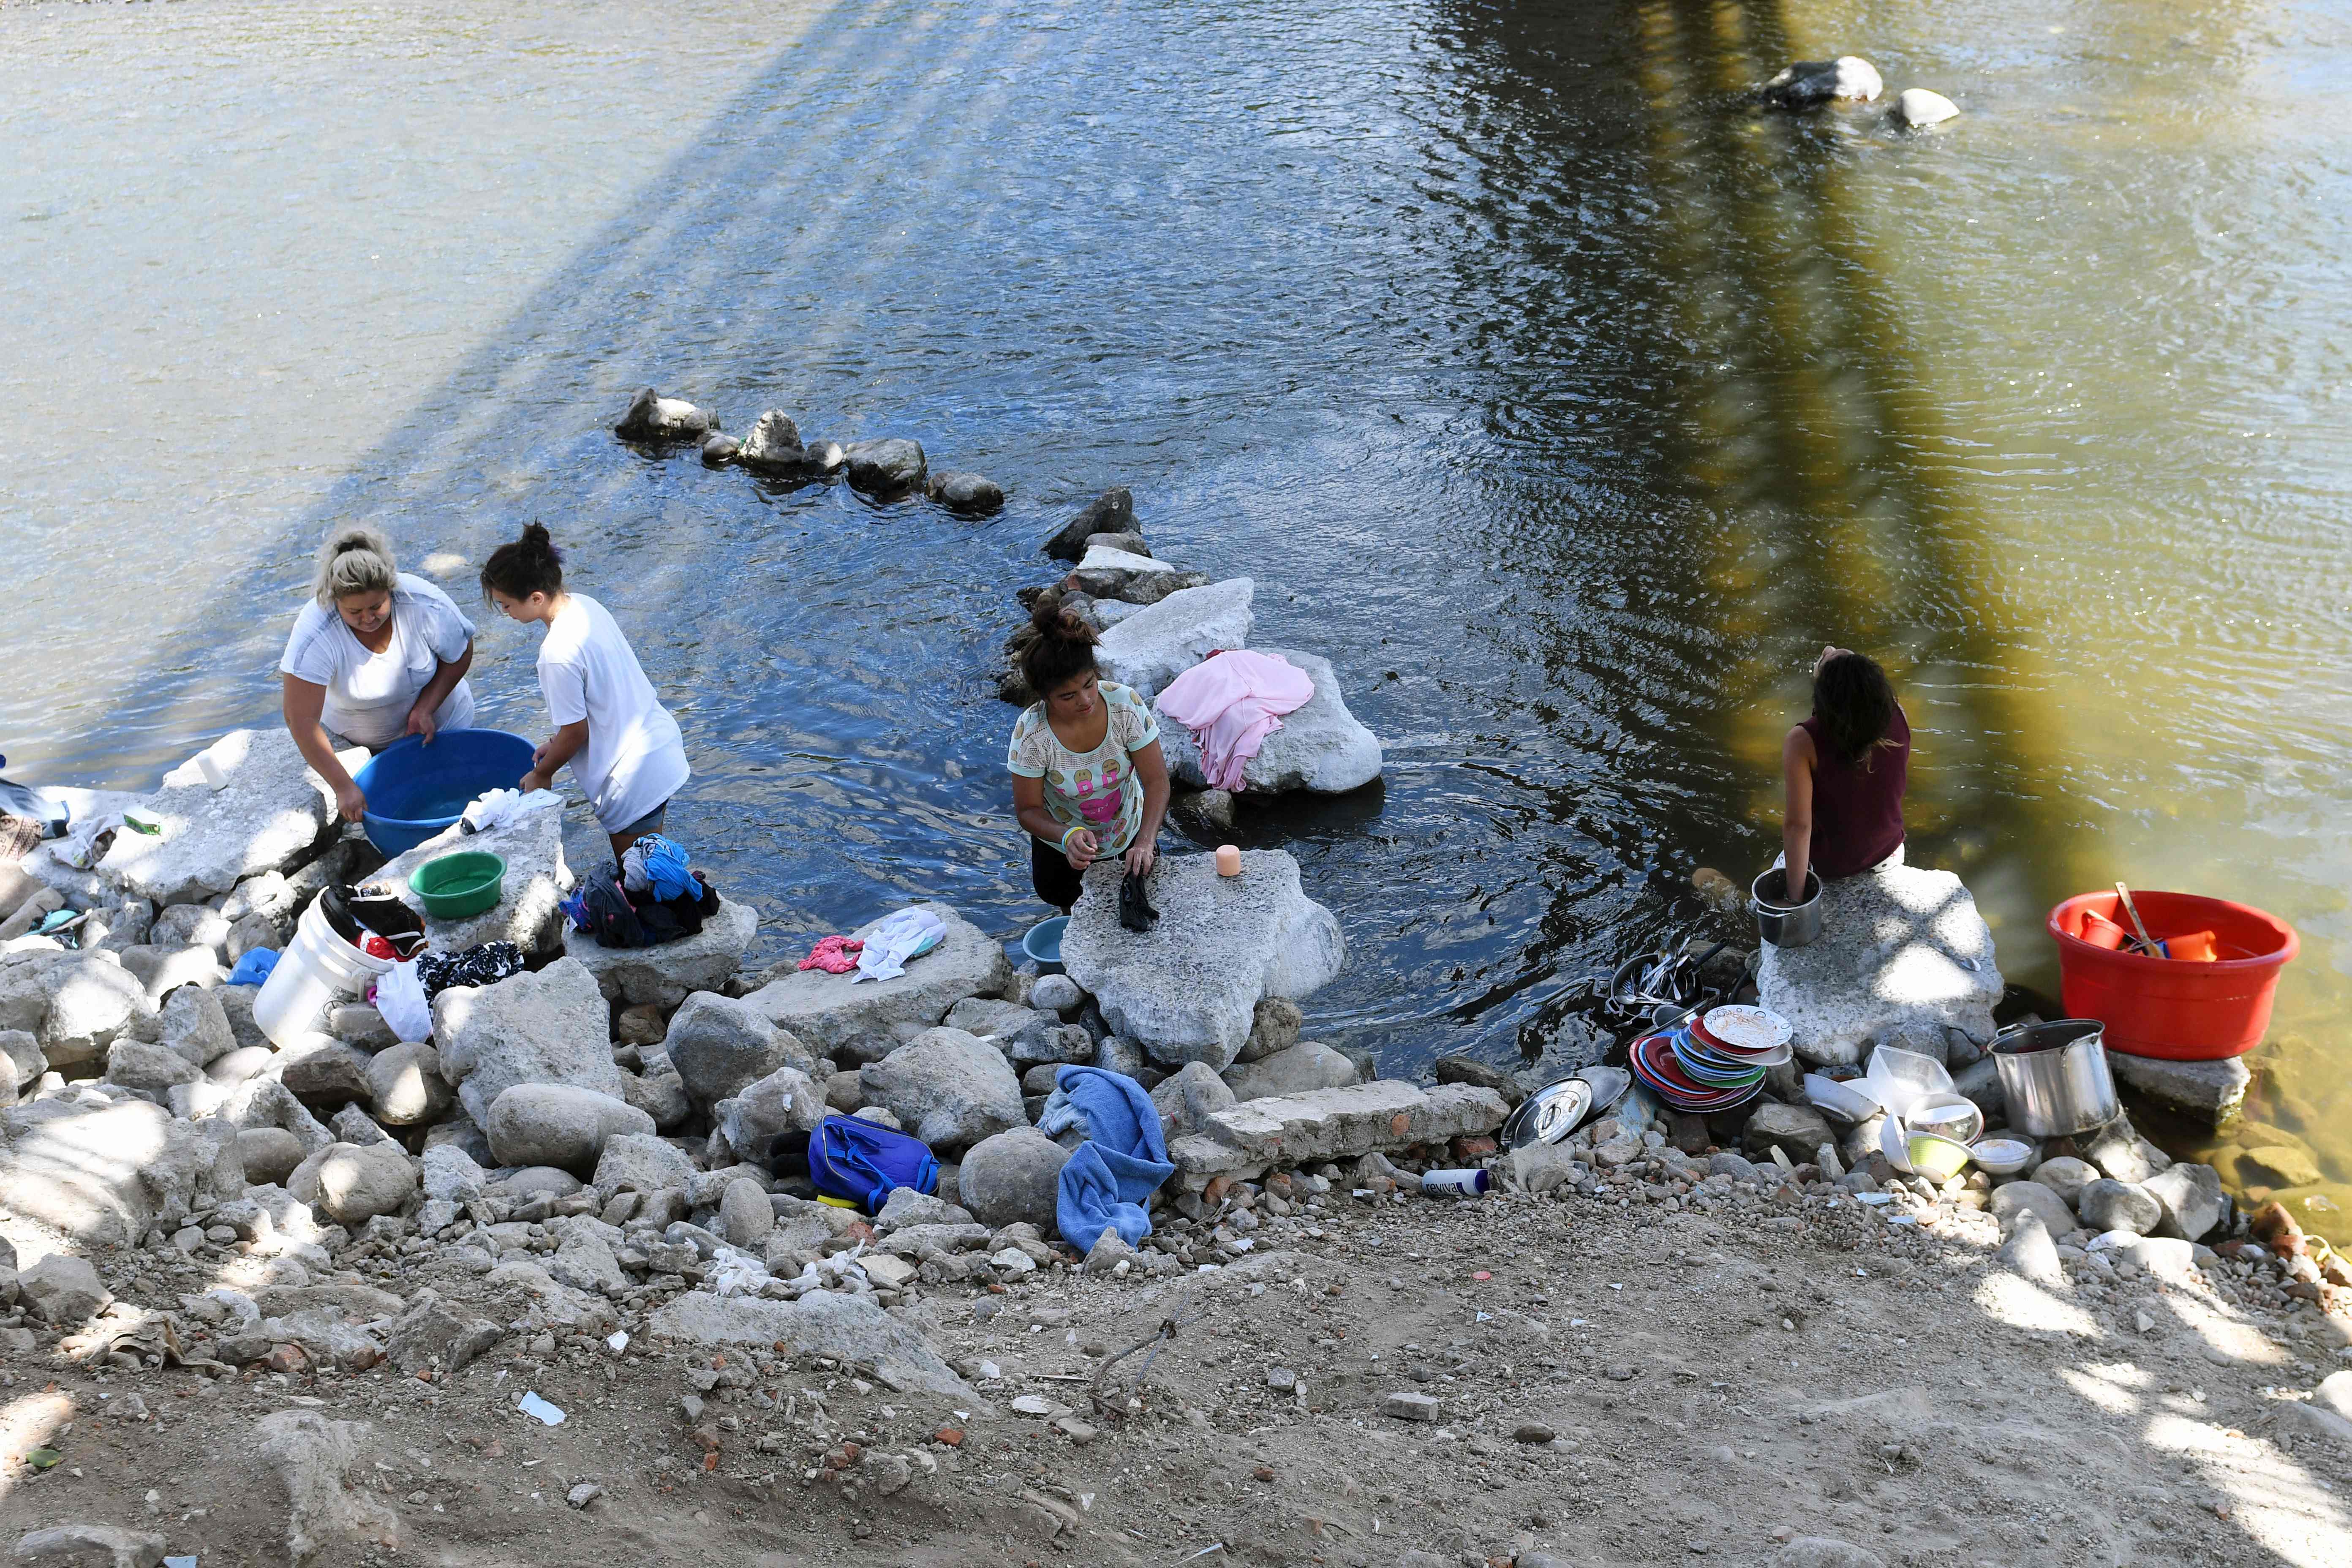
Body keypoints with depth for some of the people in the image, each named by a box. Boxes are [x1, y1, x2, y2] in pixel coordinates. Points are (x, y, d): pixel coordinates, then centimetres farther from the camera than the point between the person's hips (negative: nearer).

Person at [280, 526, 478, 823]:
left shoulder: (424, 605, -32)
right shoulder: (315, 635, -37)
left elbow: (461, 654, -12)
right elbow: (302, 721, -35)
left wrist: (425, 708, -23)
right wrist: (344, 786, -37)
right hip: (349, 732, -1)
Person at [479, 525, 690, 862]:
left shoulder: (559, 653, -27)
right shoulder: (584, 605, 0)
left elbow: (576, 732, -16)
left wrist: (542, 775, 2)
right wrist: (557, 743, 14)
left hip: (634, 780, -9)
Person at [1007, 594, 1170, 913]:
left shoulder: (1125, 704, -31)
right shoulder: (1033, 732, -34)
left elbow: (1157, 781, -26)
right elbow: (1028, 810, -24)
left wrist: (1145, 842, -41)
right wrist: (1069, 837, -44)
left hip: (1128, 830, 1)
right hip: (1063, 837, -1)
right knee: (1062, 899, 21)